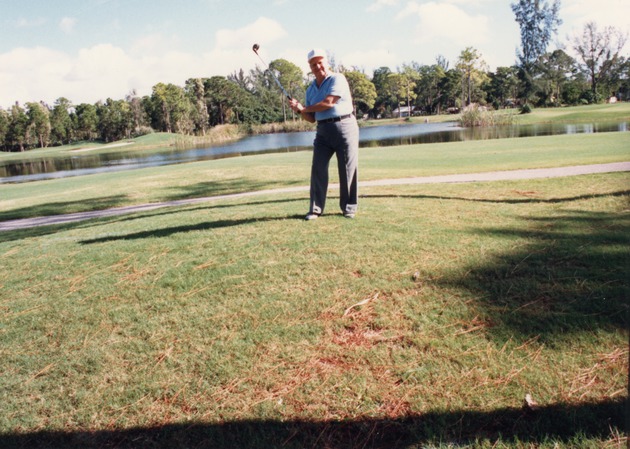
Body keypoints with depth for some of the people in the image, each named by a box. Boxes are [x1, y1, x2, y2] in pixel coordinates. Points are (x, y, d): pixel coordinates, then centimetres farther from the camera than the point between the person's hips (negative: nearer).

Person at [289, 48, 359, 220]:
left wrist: (305, 108, -4)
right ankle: (315, 208, 4)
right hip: (323, 130, 6)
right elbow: (312, 118, 16)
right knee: (318, 168, -2)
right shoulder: (310, 89, 15)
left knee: (347, 169, -2)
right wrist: (300, 110, -4)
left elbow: (328, 103, -16)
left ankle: (349, 208, 9)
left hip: (344, 126, -6)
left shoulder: (337, 79, -4)